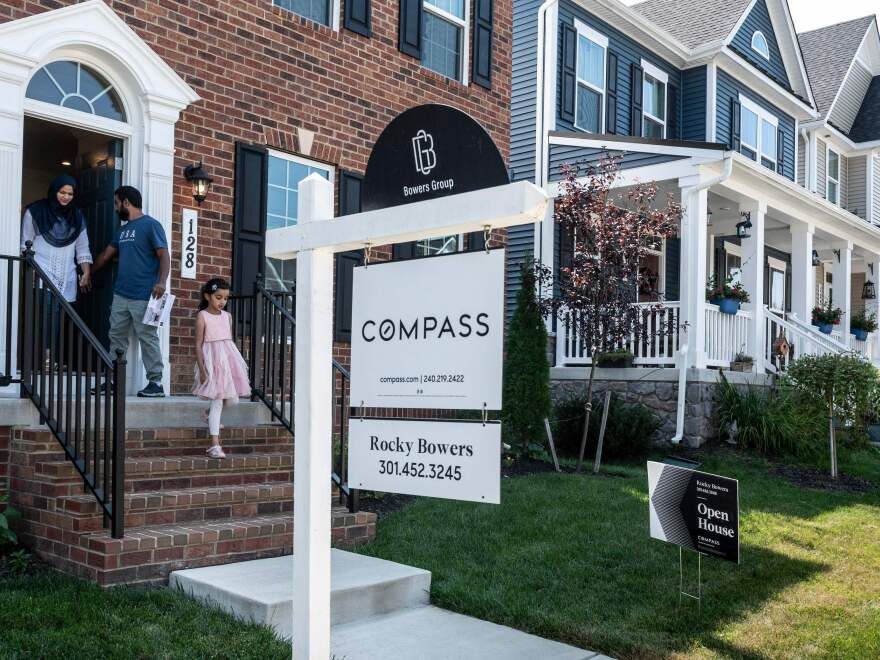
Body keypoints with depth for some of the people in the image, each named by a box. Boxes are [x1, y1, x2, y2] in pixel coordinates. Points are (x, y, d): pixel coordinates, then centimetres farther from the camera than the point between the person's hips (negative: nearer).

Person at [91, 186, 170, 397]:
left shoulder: (151, 225, -4)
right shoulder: (122, 230, 21)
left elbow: (164, 256, -11)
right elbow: (106, 255, 30)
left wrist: (161, 282, -24)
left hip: (143, 297, -8)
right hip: (120, 295, 8)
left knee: (148, 339, -6)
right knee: (116, 337, 9)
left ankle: (156, 383, -2)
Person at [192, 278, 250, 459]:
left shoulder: (227, 316, 11)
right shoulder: (202, 316, -5)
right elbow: (198, 344, -7)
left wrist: (236, 363, 17)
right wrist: (202, 369, -12)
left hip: (229, 358, 6)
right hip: (213, 361, -6)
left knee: (232, 399, 8)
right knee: (217, 401, -8)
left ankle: (209, 413, 39)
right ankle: (214, 445, -5)